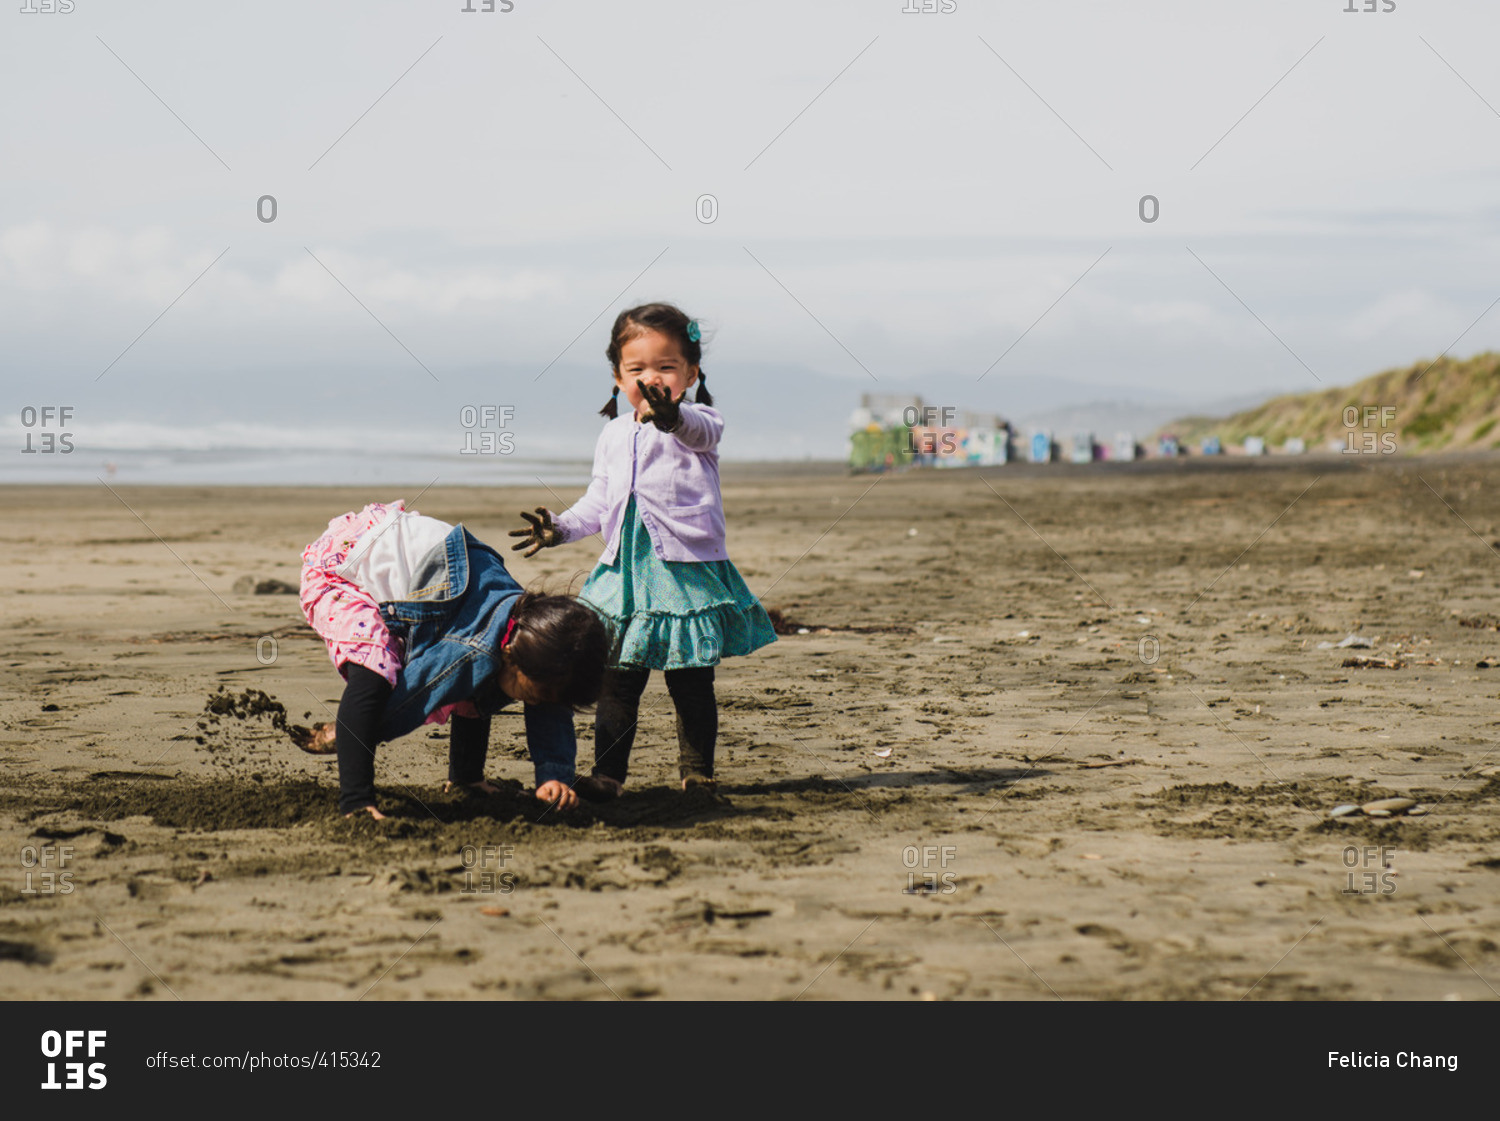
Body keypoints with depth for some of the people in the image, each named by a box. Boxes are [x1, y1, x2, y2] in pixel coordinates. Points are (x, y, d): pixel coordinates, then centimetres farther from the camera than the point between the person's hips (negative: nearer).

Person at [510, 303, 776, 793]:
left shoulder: (697, 420, -2)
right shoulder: (614, 435, 15)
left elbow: (702, 431, -28)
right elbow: (598, 502, 20)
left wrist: (672, 416, -51)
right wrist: (560, 527, 3)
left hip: (688, 570, -4)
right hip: (625, 573, 4)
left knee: (692, 682, 2)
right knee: (616, 681, 5)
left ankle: (697, 771, 14)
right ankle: (607, 773, 13)